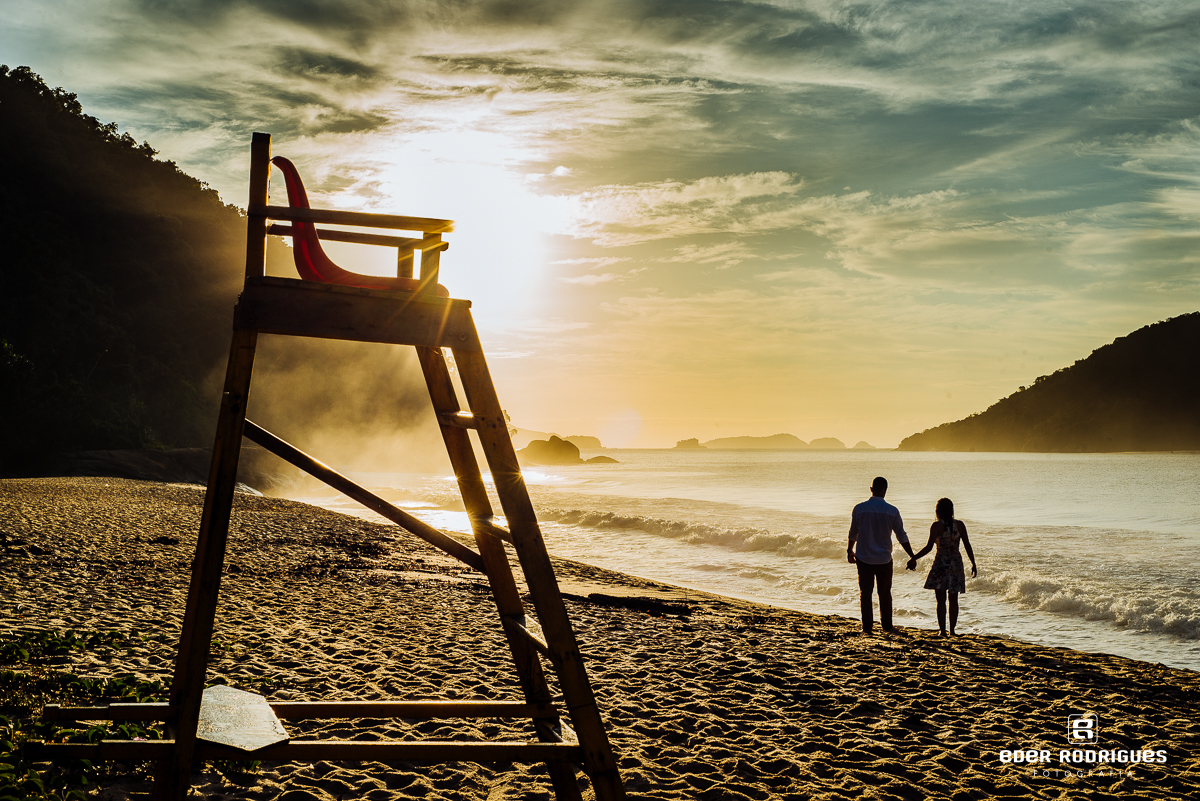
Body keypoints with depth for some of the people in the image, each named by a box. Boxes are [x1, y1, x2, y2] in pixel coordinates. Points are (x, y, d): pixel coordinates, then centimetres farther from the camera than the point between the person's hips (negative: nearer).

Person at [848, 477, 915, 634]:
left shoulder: (859, 509, -6)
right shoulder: (892, 511, -7)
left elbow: (853, 533, 4)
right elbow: (901, 536, -4)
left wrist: (849, 551, 20)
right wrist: (912, 557, 4)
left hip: (864, 557, 0)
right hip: (884, 558, 0)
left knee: (865, 592, 6)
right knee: (885, 593, 12)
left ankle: (867, 626, 4)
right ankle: (887, 625, 19)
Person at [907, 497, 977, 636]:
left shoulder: (937, 525, -10)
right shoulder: (960, 525, 1)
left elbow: (929, 547, -16)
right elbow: (967, 546, 2)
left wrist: (914, 559, -9)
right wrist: (973, 564, 12)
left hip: (941, 563, -3)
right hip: (956, 563, 4)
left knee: (941, 600, 1)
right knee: (953, 600, 14)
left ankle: (942, 630, -5)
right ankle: (952, 630, 19)